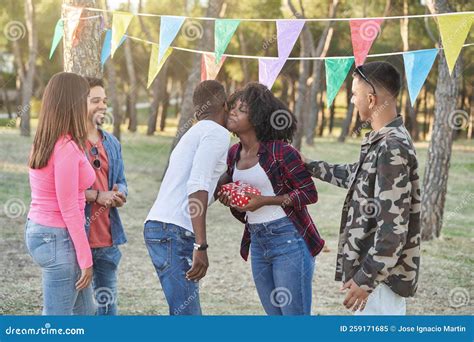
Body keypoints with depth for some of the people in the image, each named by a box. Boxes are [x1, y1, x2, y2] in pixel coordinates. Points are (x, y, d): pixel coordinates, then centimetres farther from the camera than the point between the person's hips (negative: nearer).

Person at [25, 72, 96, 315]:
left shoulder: (42, 144, 7)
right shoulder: (67, 148, -20)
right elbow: (69, 210, -19)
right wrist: (85, 259, -15)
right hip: (58, 238, -10)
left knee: (84, 311, 20)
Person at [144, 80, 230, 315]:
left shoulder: (195, 133, 25)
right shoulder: (217, 133, -4)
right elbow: (197, 187, -17)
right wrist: (201, 246, -21)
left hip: (158, 225, 10)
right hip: (174, 232, -10)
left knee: (186, 314, 14)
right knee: (186, 315, -11)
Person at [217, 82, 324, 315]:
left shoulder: (280, 150, -13)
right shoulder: (233, 154, 9)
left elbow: (309, 193, -12)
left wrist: (264, 200, -18)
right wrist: (226, 198, -3)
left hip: (289, 239, -8)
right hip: (257, 242, 8)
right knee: (275, 316, 15)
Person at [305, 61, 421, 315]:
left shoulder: (392, 149, -22)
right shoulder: (382, 141, 9)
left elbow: (394, 226, -25)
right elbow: (356, 176, 29)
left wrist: (366, 278, -23)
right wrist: (309, 167, 32)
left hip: (381, 273, -10)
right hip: (376, 266, 10)